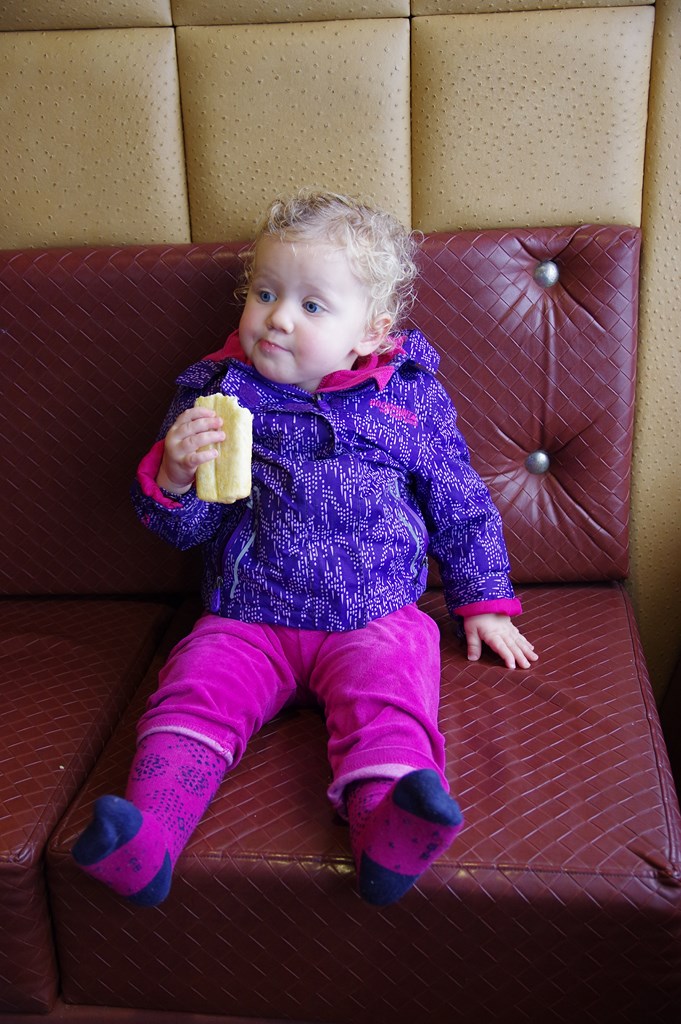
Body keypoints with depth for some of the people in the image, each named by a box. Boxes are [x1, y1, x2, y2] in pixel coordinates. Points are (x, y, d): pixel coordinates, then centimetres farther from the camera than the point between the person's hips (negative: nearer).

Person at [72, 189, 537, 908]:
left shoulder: (410, 399, 5)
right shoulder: (215, 392, 5)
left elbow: (462, 508, 15)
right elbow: (179, 527, 5)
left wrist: (484, 604, 13)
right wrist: (173, 476, -17)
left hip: (375, 617, -1)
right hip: (245, 621, 1)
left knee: (388, 699, -28)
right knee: (195, 694, -23)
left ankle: (388, 832, -43)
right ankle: (144, 842, -31)